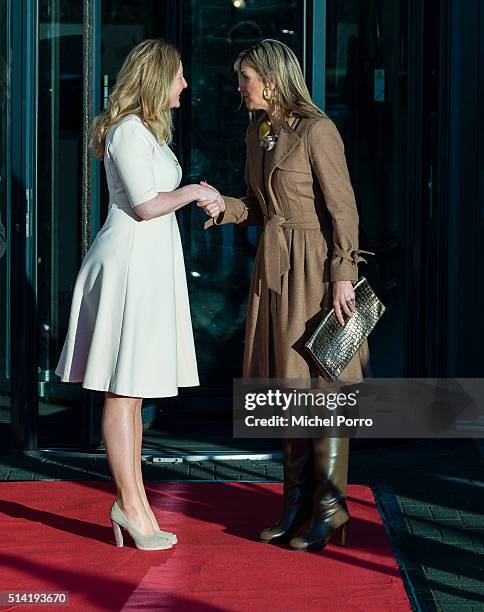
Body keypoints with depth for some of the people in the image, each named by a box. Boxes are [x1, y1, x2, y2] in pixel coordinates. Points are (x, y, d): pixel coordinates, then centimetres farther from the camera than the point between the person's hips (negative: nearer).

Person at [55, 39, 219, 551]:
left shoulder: (148, 130, 18)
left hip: (149, 266, 10)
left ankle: (133, 497, 17)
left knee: (133, 390, 12)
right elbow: (146, 205, -18)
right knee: (123, 389, -6)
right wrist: (194, 190, -6)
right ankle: (130, 504, -3)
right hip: (129, 264, -10)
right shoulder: (128, 130, -13)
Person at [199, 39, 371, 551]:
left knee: (321, 385, -3)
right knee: (288, 389, 10)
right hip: (274, 266, 8)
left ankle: (330, 508, 5)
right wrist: (224, 208, -2)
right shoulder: (258, 134, 12)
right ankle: (297, 506, 17)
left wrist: (342, 277, -18)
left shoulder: (316, 130, -13)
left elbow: (342, 207, -14)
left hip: (315, 266, -8)